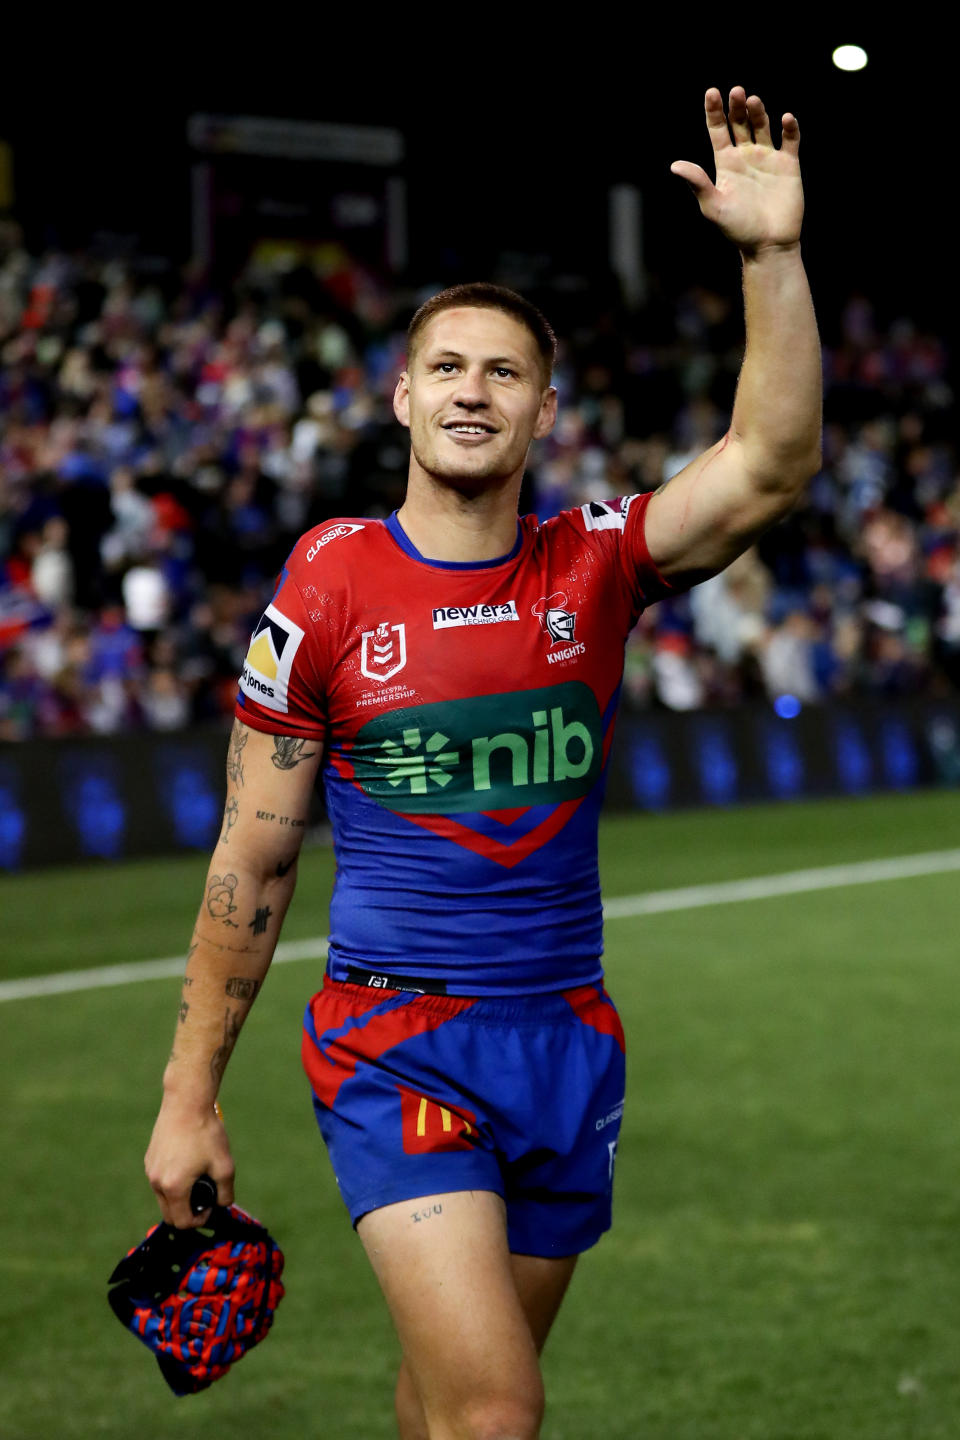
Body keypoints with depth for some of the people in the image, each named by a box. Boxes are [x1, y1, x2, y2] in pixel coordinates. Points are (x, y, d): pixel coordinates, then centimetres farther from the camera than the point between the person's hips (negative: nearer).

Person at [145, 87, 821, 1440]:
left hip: (567, 1045, 3)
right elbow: (250, 868, 2)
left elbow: (772, 462, -16)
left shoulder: (597, 565, 2)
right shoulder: (324, 594, -4)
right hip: (394, 1044, -3)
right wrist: (188, 1100, 3)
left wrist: (773, 253, -28)